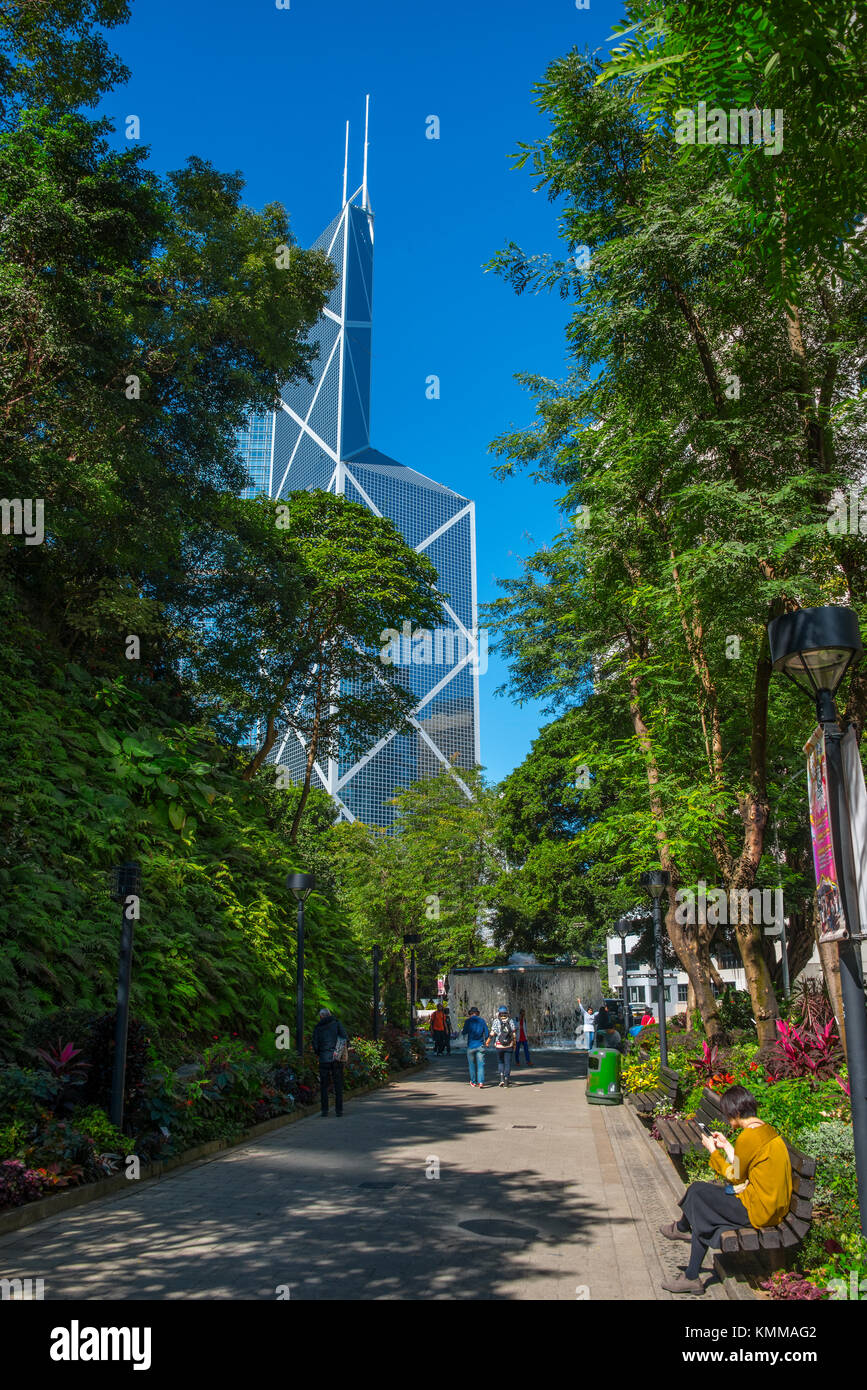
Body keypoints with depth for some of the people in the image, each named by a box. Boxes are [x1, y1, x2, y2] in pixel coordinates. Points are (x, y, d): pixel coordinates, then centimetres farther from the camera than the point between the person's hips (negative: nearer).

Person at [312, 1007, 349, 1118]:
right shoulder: (337, 1023, 4)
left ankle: (324, 1110, 4)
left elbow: (315, 1045, 1)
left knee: (324, 1086, 8)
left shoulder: (317, 1028, 7)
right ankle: (339, 1109, 5)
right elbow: (345, 1038, -6)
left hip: (324, 1059, 0)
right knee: (338, 1085, 6)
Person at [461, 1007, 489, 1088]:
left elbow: (464, 1032, -3)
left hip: (471, 1045, -1)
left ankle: (473, 1082, 19)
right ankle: (481, 1082, -13)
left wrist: (462, 1030, 19)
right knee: (480, 1064, -1)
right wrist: (486, 1041, 21)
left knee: (472, 1064, 13)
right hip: (480, 1045, 1)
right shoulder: (482, 1020, 2)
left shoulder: (468, 1021, -4)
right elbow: (487, 1033, 4)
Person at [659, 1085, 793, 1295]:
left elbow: (735, 1176, -9)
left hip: (759, 1210, -9)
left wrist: (713, 1151, 2)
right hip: (776, 1206, 9)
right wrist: (726, 1145, 18)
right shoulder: (768, 1130, 8)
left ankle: (682, 1228, 31)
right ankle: (692, 1277, 19)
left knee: (697, 1191, 0)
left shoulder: (748, 1137, -20)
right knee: (704, 1216, 13)